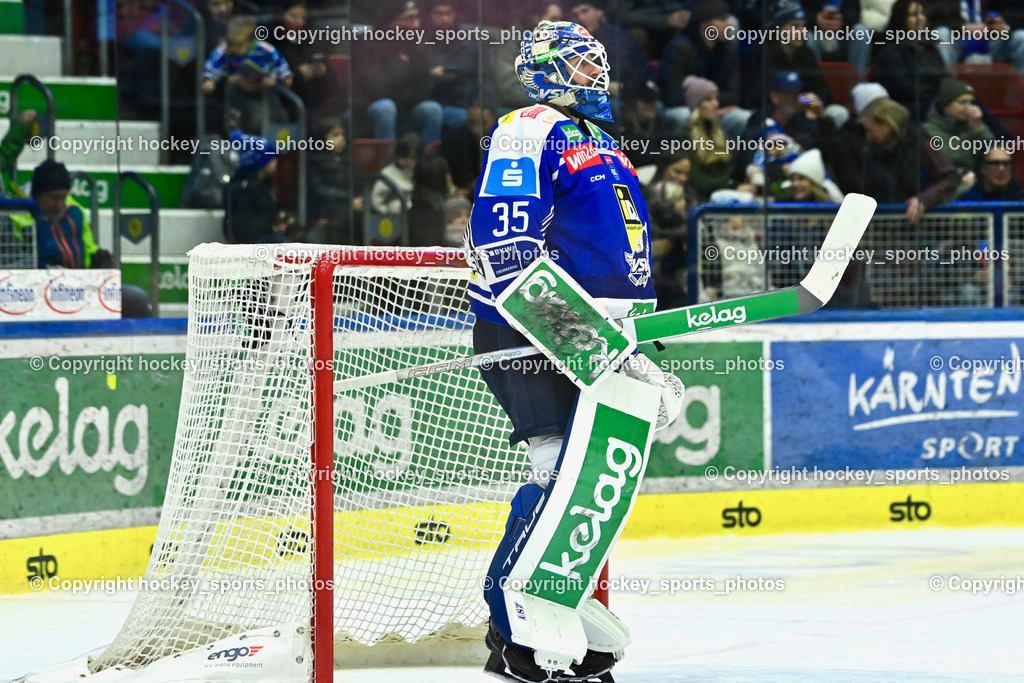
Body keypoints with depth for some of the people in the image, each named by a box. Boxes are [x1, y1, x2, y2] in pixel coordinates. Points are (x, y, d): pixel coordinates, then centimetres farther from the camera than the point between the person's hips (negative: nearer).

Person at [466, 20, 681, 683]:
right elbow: (501, 234, -16)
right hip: (533, 332, -9)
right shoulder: (531, 130, -4)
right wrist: (547, 315, -26)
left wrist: (651, 357, 22)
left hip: (601, 336, 9)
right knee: (571, 470, -18)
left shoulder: (606, 149, 27)